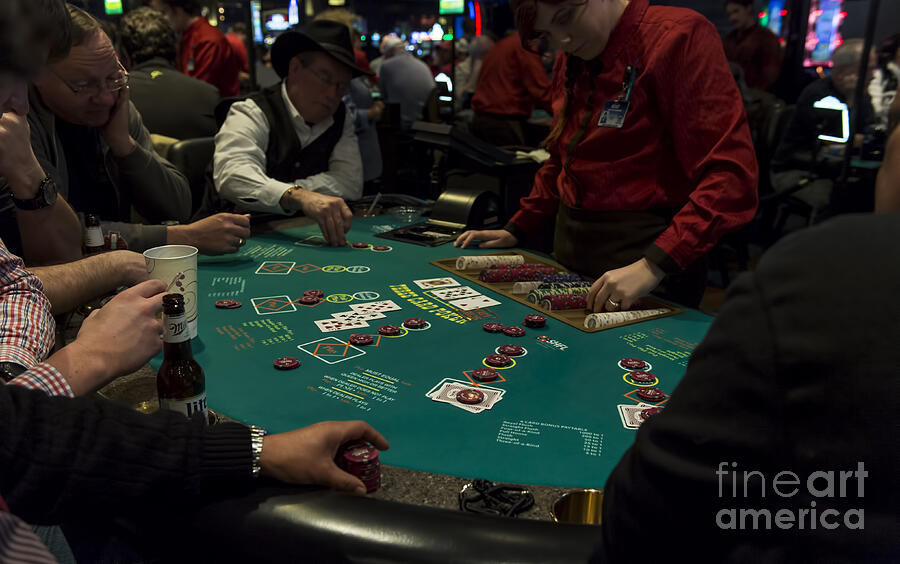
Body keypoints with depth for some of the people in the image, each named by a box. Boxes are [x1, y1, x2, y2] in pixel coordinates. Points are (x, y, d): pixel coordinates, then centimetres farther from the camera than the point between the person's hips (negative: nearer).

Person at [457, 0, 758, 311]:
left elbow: (731, 174, -21)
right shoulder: (569, 63, 10)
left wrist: (653, 266, -29)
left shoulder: (680, 36, -13)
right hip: (571, 251, 7)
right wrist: (518, 229, 13)